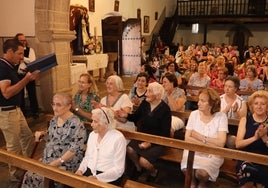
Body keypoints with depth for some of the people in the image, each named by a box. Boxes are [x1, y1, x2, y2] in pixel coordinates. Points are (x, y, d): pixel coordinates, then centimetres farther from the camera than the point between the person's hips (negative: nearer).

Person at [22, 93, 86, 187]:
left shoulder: (76, 124, -20)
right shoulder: (54, 119, 5)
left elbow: (74, 149, -20)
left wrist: (57, 162, -21)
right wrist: (43, 134, -1)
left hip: (66, 163, -7)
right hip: (48, 159, 7)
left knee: (38, 178, -19)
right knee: (29, 175, -9)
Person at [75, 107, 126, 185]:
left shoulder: (118, 138, -13)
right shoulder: (92, 134, 8)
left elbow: (118, 169, -13)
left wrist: (97, 178, -20)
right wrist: (80, 169, -1)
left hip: (107, 179, -6)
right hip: (88, 173, 6)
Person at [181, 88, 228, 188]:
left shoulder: (221, 116, -6)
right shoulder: (194, 114, 1)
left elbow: (221, 143, -14)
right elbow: (187, 138, -4)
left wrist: (200, 137, -10)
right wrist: (206, 144, -15)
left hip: (213, 154, -1)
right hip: (193, 151, 2)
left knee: (201, 172, -29)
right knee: (187, 169, -29)